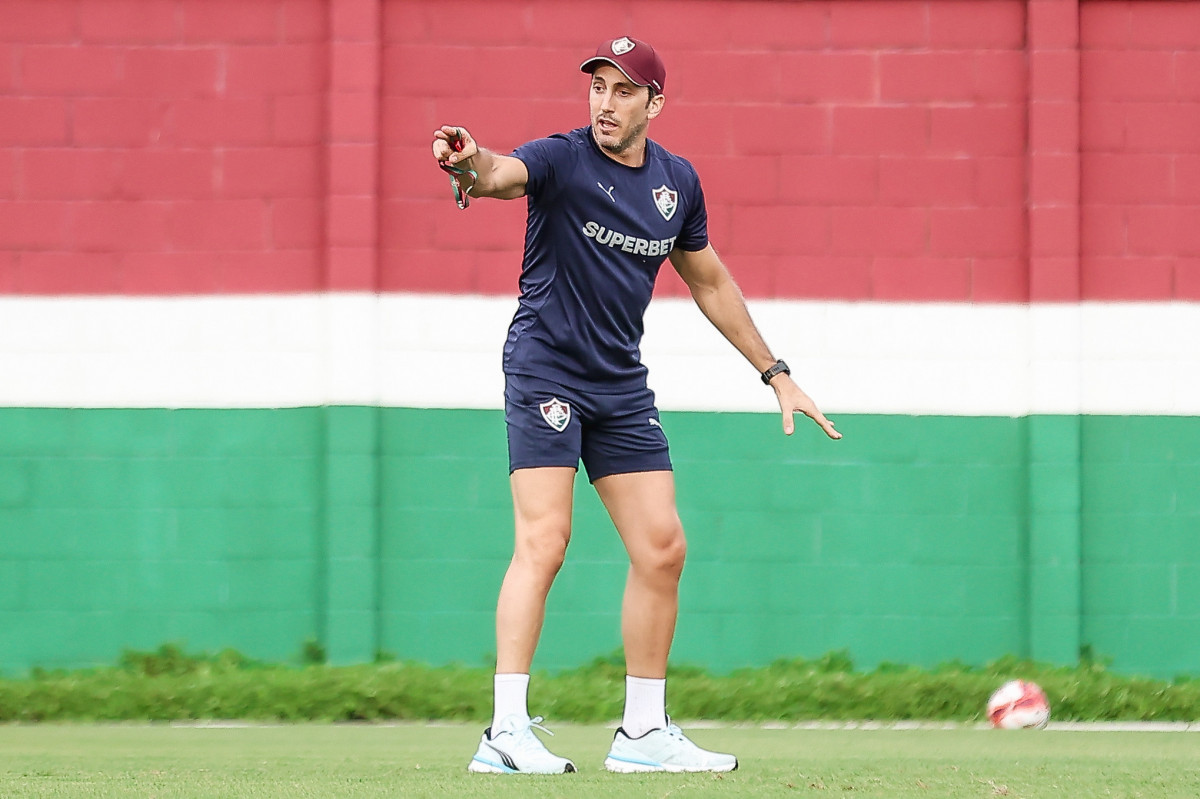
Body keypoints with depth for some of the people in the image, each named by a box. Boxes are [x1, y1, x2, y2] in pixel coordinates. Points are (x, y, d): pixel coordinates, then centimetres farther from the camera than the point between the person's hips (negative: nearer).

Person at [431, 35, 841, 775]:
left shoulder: (677, 181, 7)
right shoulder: (562, 159, -11)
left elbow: (710, 281, 20)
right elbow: (504, 173, -35)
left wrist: (775, 372, 21)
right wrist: (470, 163, -59)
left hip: (622, 384, 6)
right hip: (546, 371, -6)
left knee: (663, 549, 5)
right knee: (544, 541, -17)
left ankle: (644, 733, 16)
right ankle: (507, 730, -19)